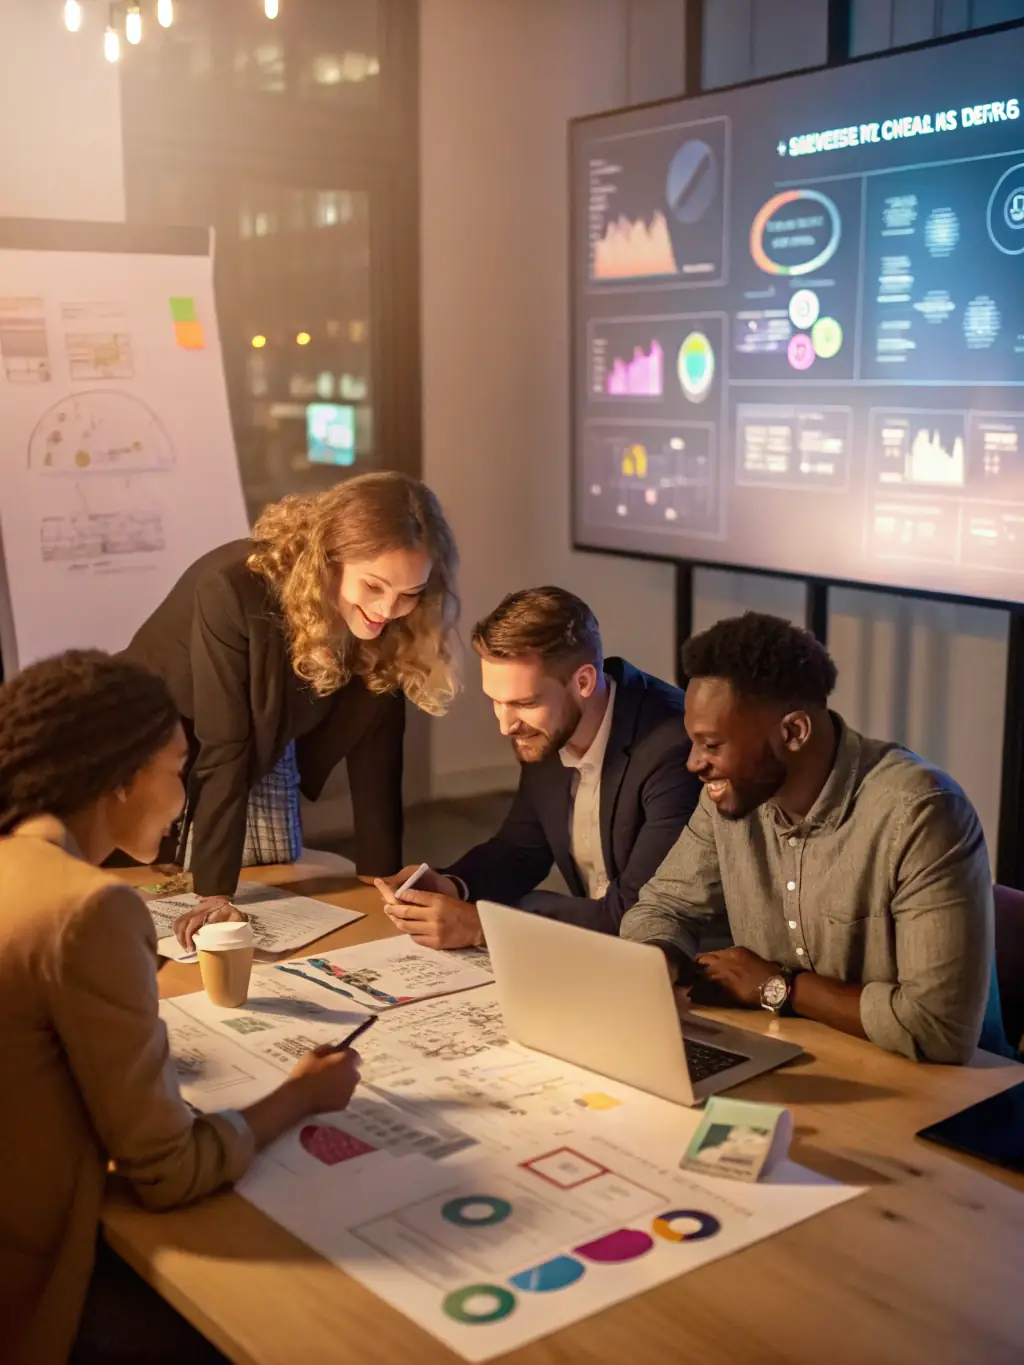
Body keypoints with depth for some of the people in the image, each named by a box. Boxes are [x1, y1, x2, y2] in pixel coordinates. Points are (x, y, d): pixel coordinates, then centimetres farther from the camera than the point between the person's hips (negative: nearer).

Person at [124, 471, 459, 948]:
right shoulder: (235, 590, -38)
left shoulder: (381, 622, -22)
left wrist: (383, 877, -17)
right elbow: (222, 749, -35)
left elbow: (372, 745, -15)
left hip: (264, 754, 5)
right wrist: (214, 892, -35)